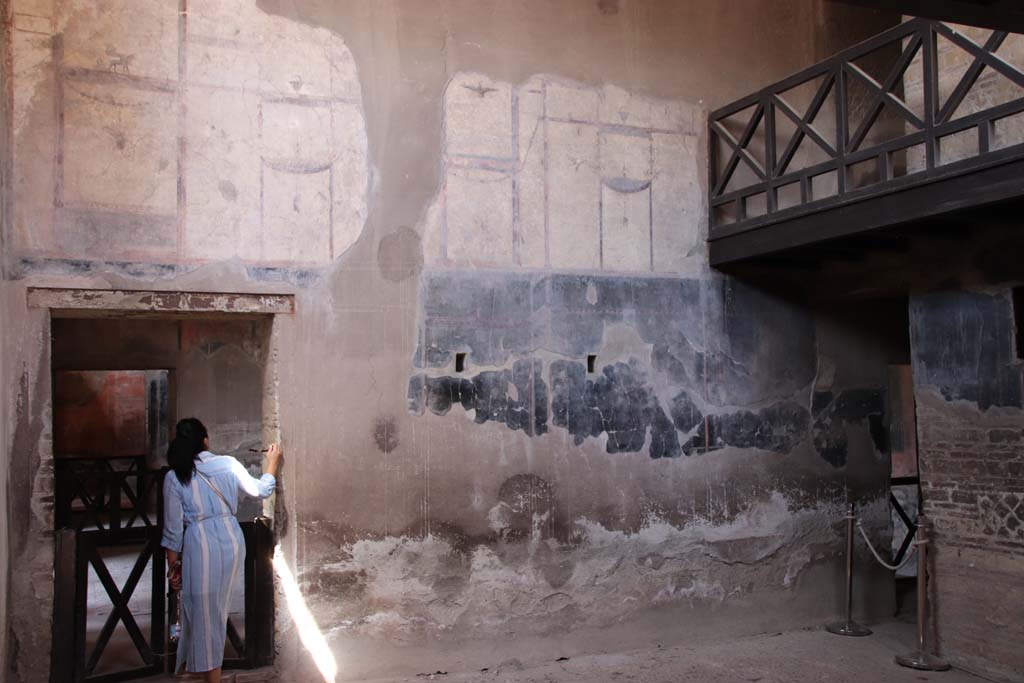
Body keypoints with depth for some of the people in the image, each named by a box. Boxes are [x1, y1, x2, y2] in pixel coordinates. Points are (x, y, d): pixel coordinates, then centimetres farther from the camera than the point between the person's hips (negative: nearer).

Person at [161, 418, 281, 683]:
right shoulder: (228, 464, 1)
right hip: (232, 540, 4)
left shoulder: (174, 477, -5)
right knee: (217, 609, 23)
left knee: (204, 614, 5)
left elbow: (173, 529, -4)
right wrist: (272, 461, 29)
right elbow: (261, 490, 14)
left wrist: (173, 565, 5)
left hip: (200, 544, -4)